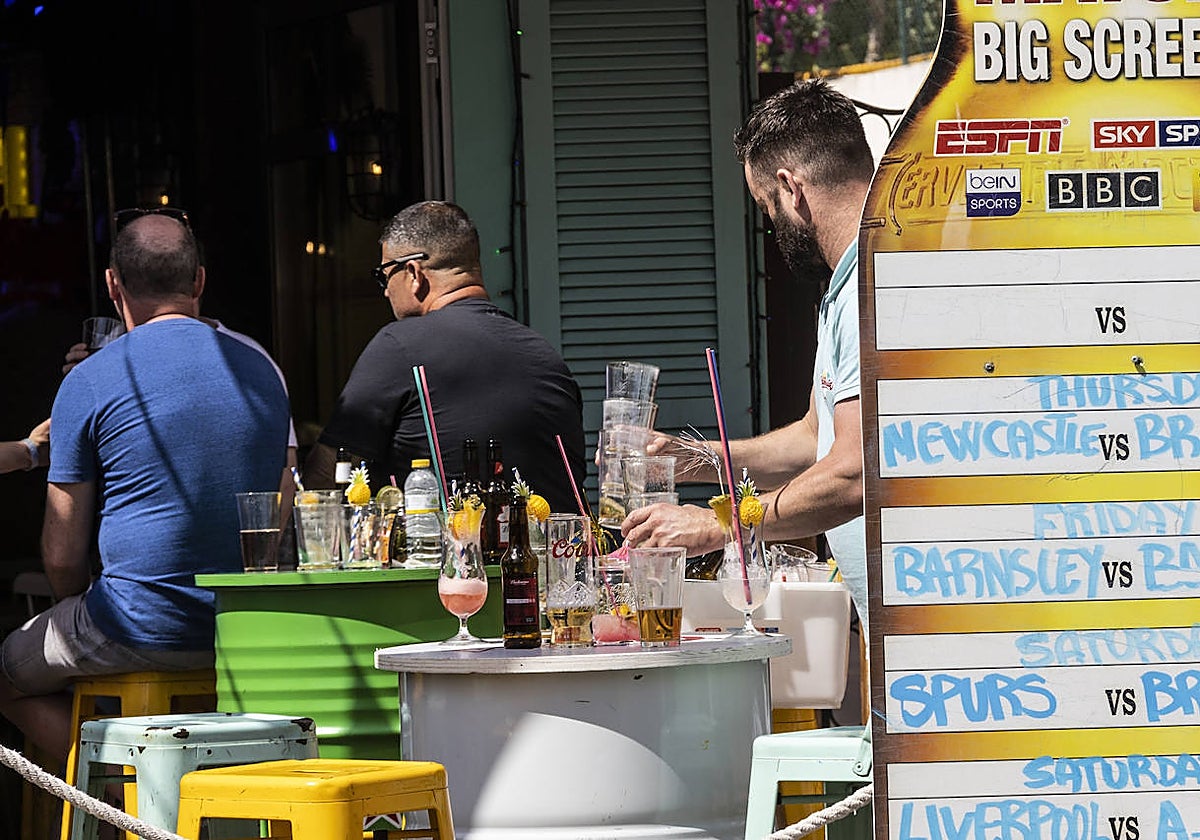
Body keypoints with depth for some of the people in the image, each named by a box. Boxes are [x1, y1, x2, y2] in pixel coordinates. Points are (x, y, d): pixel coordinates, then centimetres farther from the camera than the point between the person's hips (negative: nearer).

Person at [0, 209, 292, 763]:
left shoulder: (89, 381, -8)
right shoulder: (258, 367, 8)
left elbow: (62, 555, -4)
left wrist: (77, 610, 16)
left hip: (143, 630, -6)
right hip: (252, 630, 6)